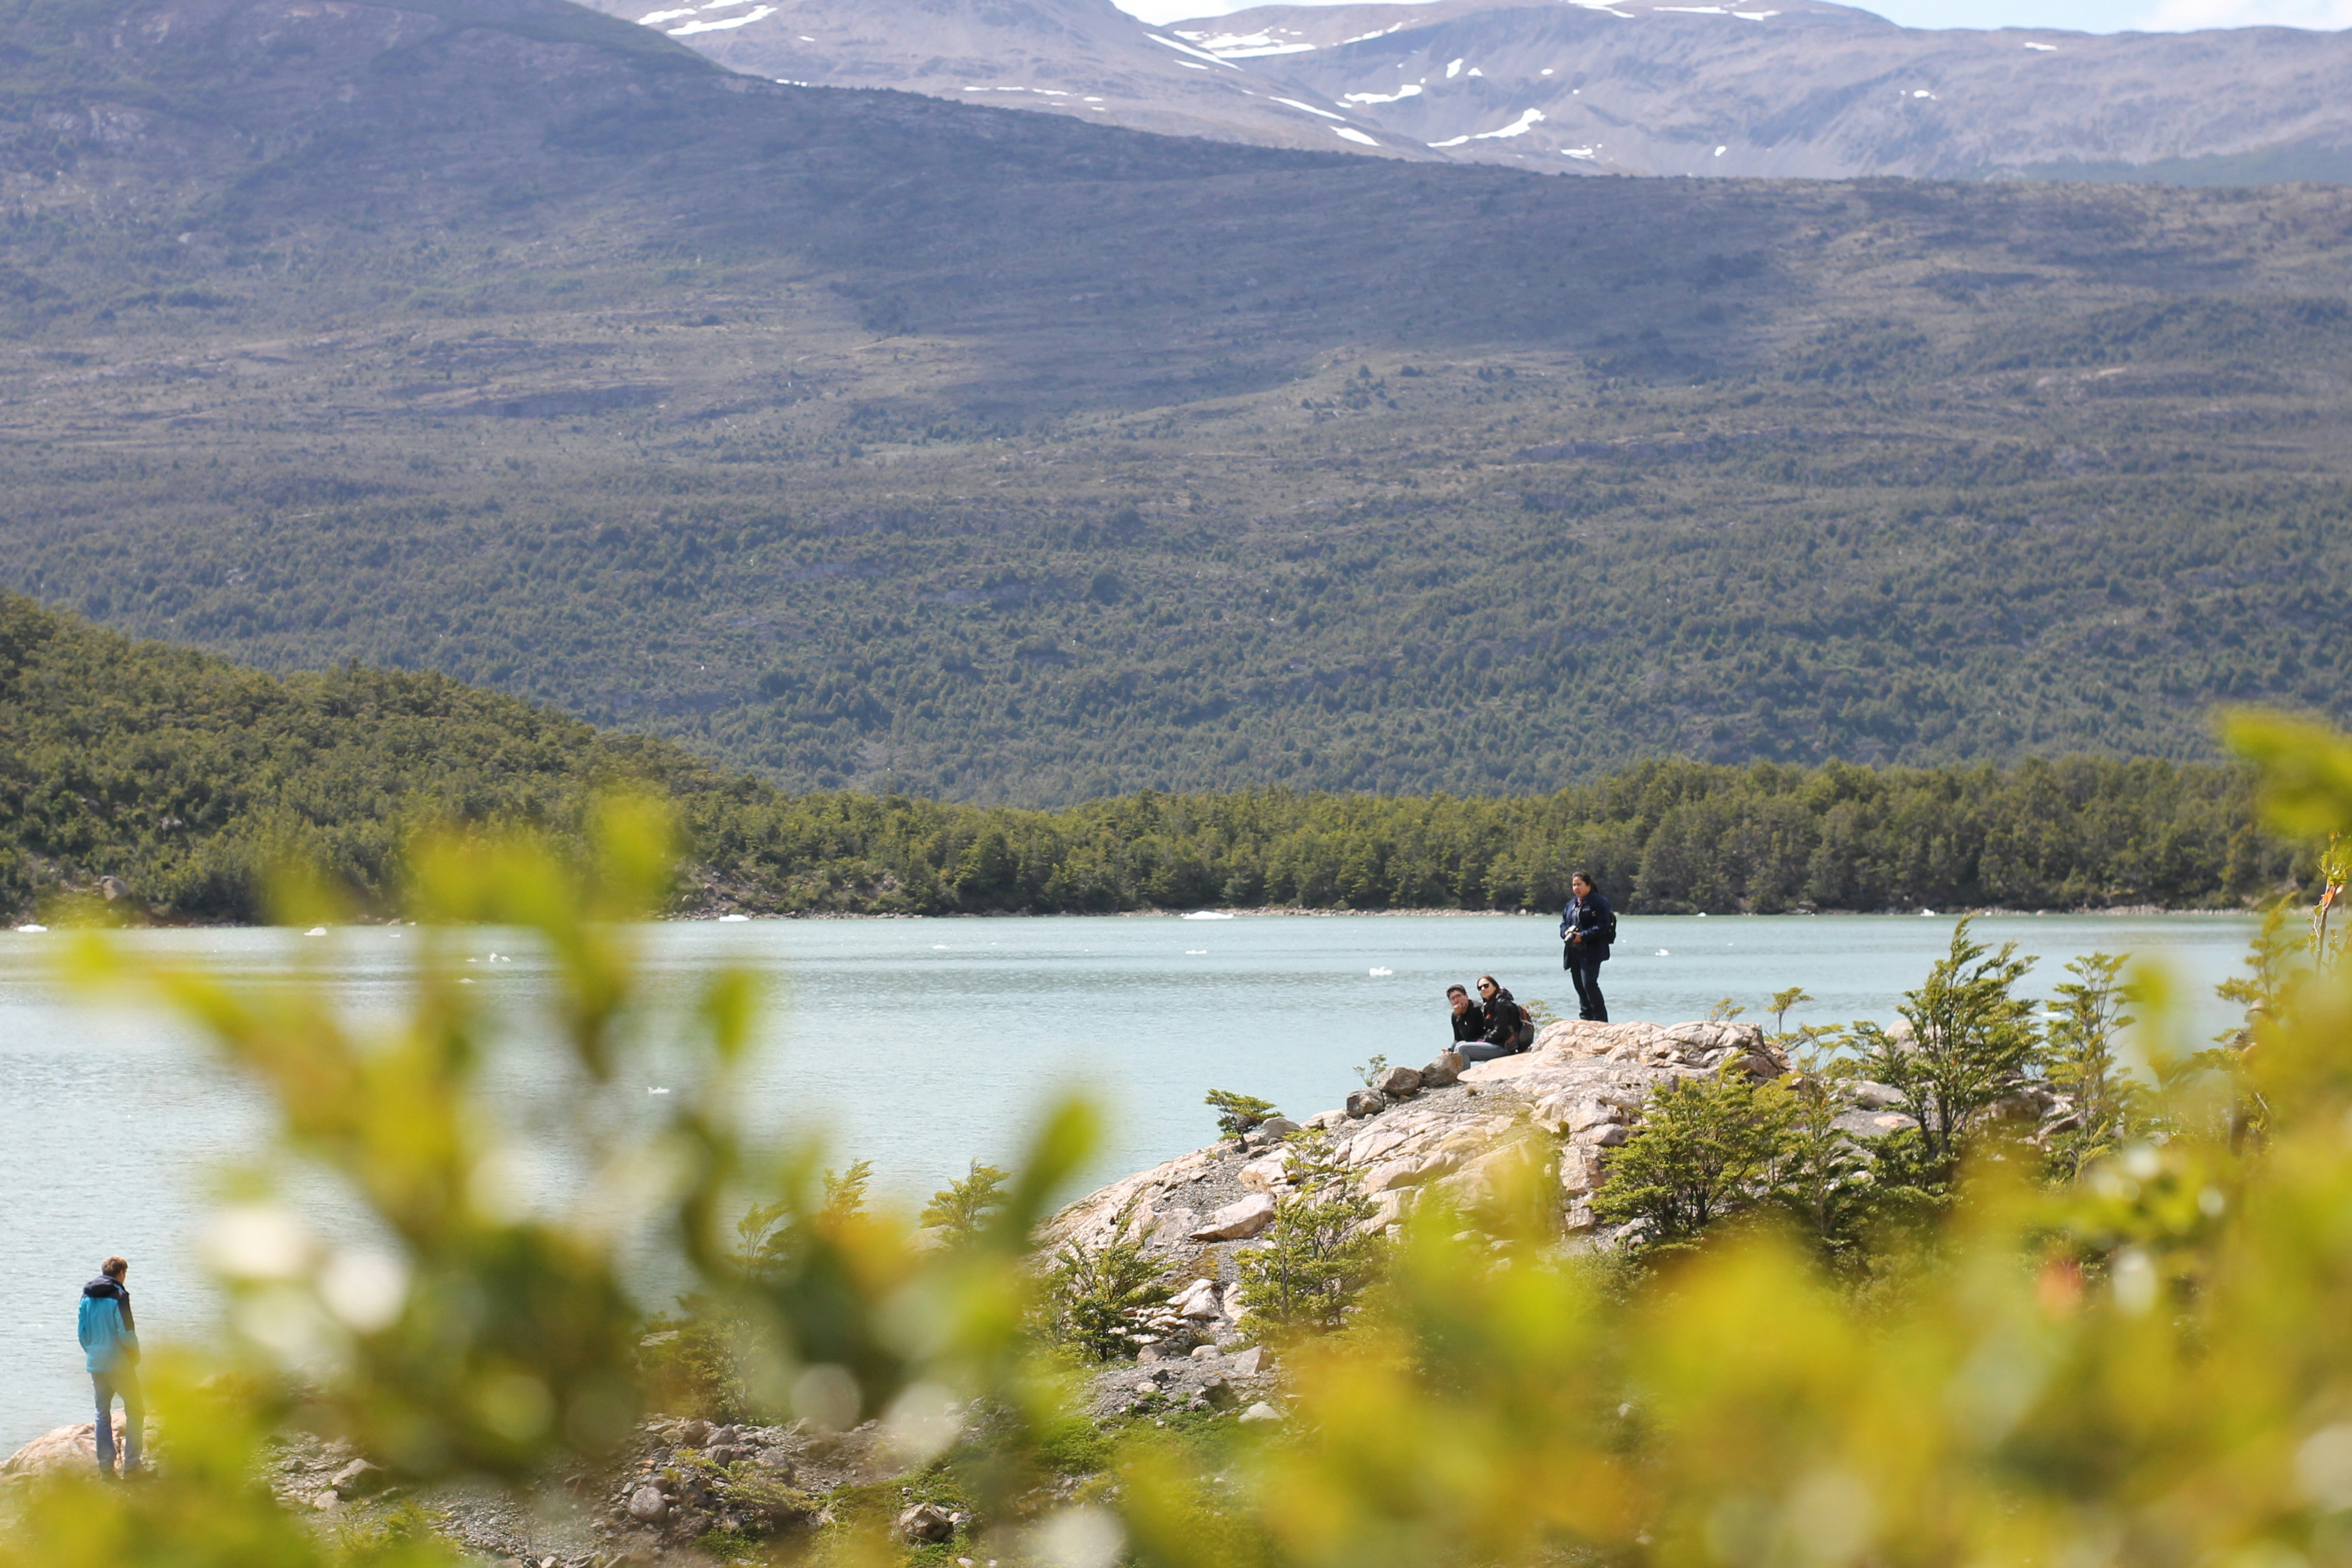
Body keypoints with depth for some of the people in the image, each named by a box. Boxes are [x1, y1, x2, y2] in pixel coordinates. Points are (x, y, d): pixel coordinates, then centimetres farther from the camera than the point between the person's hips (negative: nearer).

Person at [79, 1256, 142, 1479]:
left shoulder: (87, 1297, 6)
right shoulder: (118, 1296, -13)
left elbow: (82, 1333, 10)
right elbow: (126, 1333, -16)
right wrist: (135, 1354, 0)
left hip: (95, 1363, 6)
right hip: (119, 1364, -6)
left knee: (103, 1414, 13)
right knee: (135, 1411, 4)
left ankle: (105, 1466, 10)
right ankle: (131, 1464, -3)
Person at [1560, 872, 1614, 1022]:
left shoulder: (1599, 903, -7)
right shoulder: (1572, 904, 18)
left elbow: (1602, 927, -15)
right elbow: (1564, 923, 21)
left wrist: (1582, 936, -21)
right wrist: (1566, 932, -3)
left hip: (1591, 952, -8)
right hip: (1574, 952, 8)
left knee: (1589, 984, -16)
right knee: (1580, 987, 9)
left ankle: (1601, 1020, -10)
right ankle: (1586, 1020, 15)